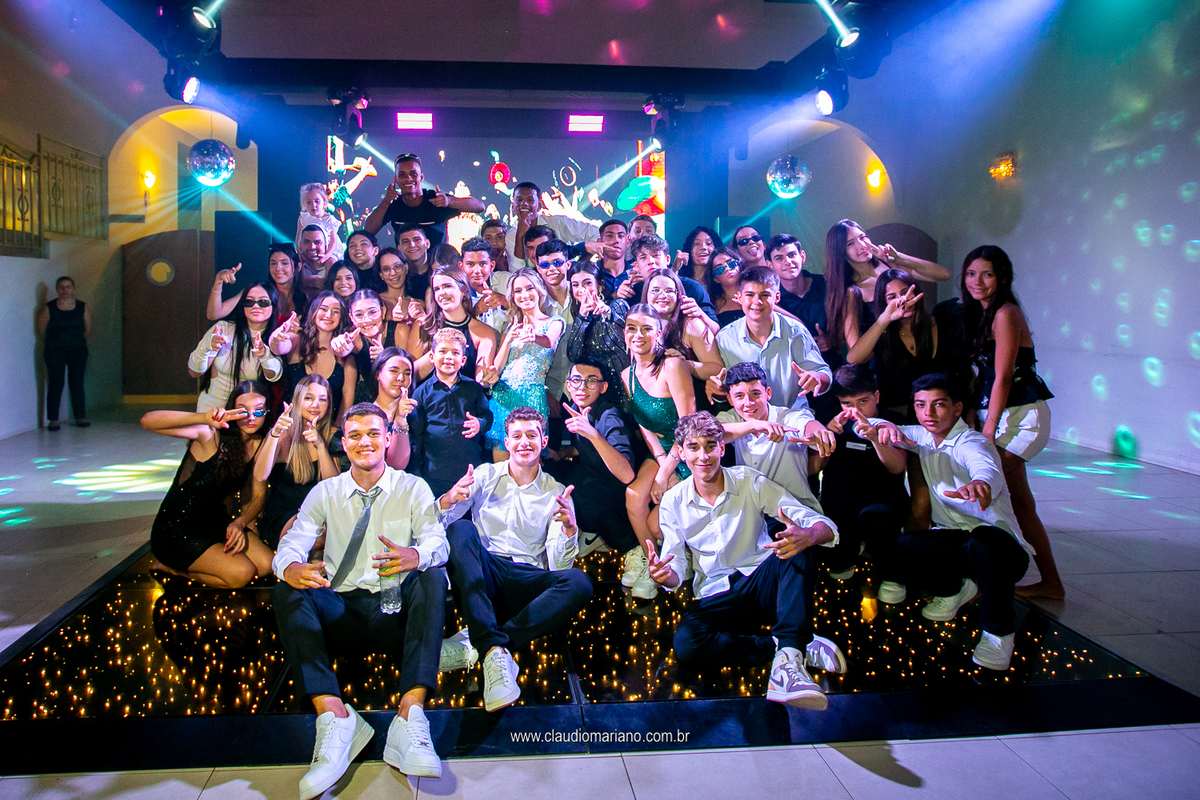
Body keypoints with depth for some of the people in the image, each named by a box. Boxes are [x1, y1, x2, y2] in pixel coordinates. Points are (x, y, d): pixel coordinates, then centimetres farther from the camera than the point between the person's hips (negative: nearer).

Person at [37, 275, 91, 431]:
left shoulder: (82, 307, 3)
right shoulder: (49, 308, -4)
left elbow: (88, 330, 11)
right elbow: (41, 330, 4)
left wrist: (75, 339, 10)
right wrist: (55, 340, 11)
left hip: (78, 349, 2)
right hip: (54, 350, -2)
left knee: (77, 383, 2)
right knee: (55, 384, -4)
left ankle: (80, 417, 7)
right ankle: (53, 420, 0)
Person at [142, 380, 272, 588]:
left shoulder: (260, 445, -3)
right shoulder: (211, 435, -22)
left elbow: (258, 496, 2)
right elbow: (148, 421, -36)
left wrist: (240, 523, -19)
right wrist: (204, 417, -52)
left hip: (216, 522, 7)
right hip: (177, 530, -7)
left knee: (265, 565, -9)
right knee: (241, 573, -20)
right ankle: (169, 565, 4)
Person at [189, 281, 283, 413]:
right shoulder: (224, 328, -4)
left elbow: (274, 377, -18)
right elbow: (194, 372, -3)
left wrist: (265, 354, -38)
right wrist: (206, 347, -23)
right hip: (213, 407, 0)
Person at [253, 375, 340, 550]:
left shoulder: (331, 435, 7)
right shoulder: (285, 434, -2)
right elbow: (260, 476, -17)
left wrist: (320, 445, -17)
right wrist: (274, 434, -29)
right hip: (279, 520, -3)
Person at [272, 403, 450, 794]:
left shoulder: (413, 488, 8)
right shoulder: (325, 493, 13)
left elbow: (437, 541, -7)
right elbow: (292, 542, 0)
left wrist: (415, 556, -34)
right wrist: (291, 567, -27)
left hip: (397, 610, -1)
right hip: (342, 611, 2)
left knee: (433, 577, -30)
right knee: (286, 590, -24)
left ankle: (410, 715, -42)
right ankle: (332, 715, -38)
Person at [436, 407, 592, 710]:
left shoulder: (556, 492, 11)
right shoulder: (486, 475, 12)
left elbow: (558, 565, 2)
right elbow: (436, 524, 1)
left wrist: (569, 528, -18)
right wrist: (448, 500, -22)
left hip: (526, 581, 0)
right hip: (480, 576, 0)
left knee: (579, 583, -28)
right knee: (461, 527, -29)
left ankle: (473, 643, -31)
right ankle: (495, 650, -41)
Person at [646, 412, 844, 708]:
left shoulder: (750, 482, -4)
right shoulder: (673, 501, 2)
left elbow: (825, 526, -11)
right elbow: (676, 569, 3)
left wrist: (806, 536, -37)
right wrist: (666, 576, -24)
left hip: (763, 584, 0)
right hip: (717, 598, 1)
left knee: (796, 545, -30)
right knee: (685, 644, -32)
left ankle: (788, 658, -38)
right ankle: (800, 646, -22)